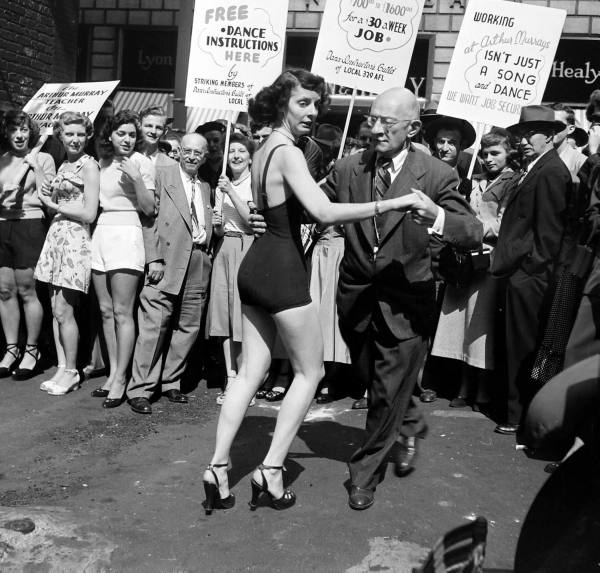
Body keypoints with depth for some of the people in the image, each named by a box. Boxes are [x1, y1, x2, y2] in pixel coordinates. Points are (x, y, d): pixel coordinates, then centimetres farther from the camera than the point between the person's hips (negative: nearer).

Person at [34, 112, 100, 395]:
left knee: (63, 311, -5)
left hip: (76, 239, -8)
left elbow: (89, 214, -14)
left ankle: (71, 372, 8)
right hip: (56, 236, 8)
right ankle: (62, 368, 16)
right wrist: (49, 199, 1)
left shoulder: (89, 165, -8)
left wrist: (54, 204, -5)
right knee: (56, 309, 8)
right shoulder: (64, 165, 17)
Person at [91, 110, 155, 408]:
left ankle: (120, 378, -1)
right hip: (100, 233, 6)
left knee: (122, 312, -7)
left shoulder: (142, 162, -2)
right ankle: (113, 372, 17)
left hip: (126, 234, -6)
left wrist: (137, 179, -17)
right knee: (106, 310, 8)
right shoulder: (102, 163, 15)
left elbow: (149, 209, -7)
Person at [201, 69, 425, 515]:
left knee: (250, 372, 12)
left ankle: (218, 468, 13)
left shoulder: (262, 151, 14)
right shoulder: (289, 153, -15)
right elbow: (325, 212, -29)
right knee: (310, 371, 6)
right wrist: (392, 203, -28)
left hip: (257, 264, 9)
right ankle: (271, 470, 8)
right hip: (282, 270, -9)